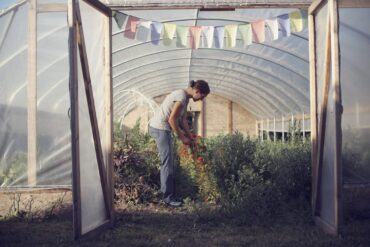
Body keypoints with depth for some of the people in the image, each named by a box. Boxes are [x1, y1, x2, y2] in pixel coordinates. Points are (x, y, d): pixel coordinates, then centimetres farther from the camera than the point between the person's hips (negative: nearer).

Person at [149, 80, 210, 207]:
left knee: (170, 161, 14)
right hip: (160, 128, -10)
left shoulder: (185, 96, 10)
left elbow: (183, 119, 14)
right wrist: (182, 138, -13)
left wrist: (190, 136, 9)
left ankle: (169, 192, 21)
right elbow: (172, 120, -21)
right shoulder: (181, 97, -20)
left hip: (163, 128, 10)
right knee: (167, 162, -8)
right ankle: (168, 197, -4)